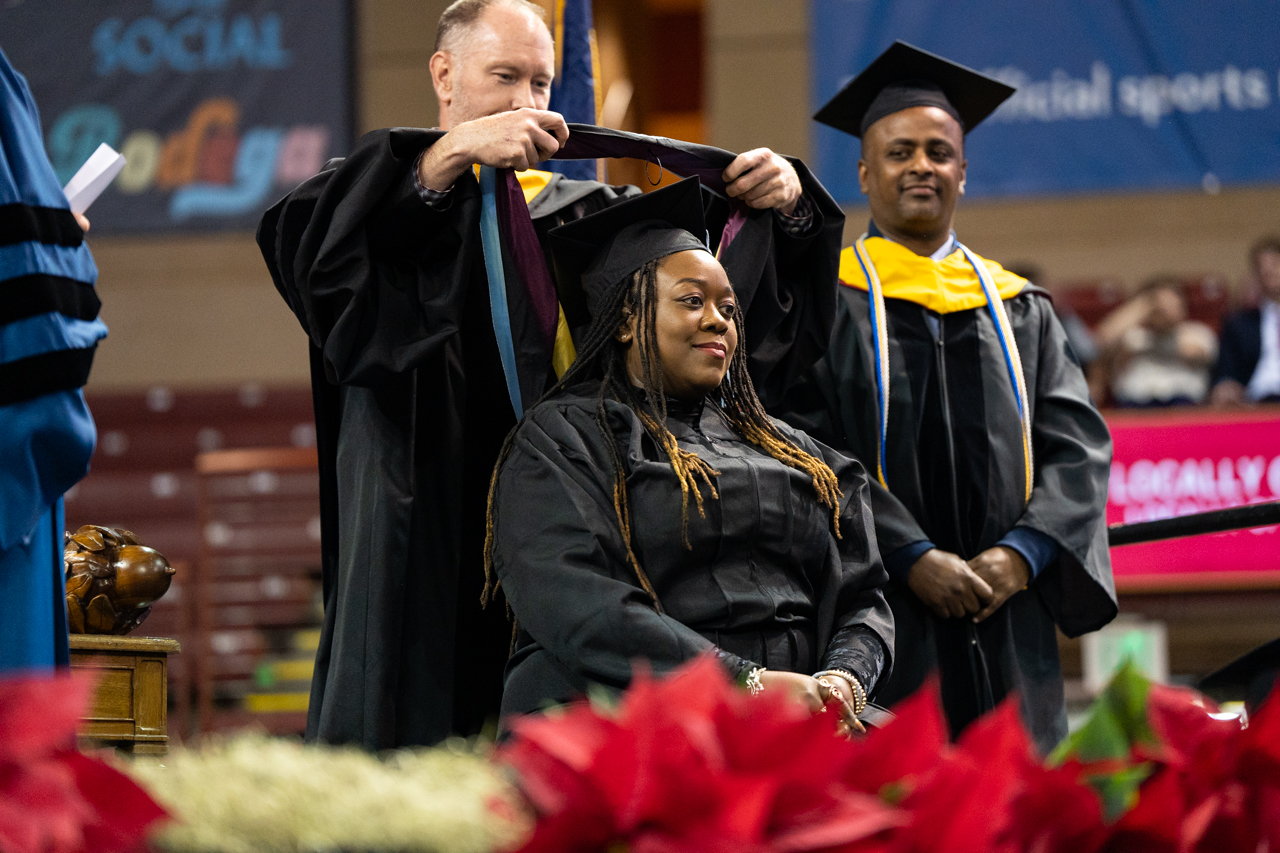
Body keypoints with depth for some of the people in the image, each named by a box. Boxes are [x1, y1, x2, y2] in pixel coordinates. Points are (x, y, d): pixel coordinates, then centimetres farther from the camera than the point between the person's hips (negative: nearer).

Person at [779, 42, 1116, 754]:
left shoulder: (1021, 311, 17)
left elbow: (1078, 443, 8)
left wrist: (1022, 553, -9)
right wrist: (911, 559, -17)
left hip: (1007, 632, 4)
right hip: (882, 632, -4)